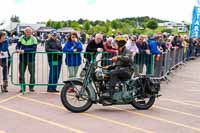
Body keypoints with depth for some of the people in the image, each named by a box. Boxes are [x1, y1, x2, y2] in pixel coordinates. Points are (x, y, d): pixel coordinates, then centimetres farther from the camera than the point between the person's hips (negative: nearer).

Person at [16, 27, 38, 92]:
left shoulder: (33, 39, -7)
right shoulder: (21, 38, 6)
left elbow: (34, 48, -18)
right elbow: (18, 45, 5)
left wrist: (24, 50, -26)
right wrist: (17, 49, -19)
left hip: (31, 58, -3)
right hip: (22, 58, 3)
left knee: (32, 73, 3)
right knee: (21, 73, 5)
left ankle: (31, 87, 16)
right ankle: (23, 87, 15)